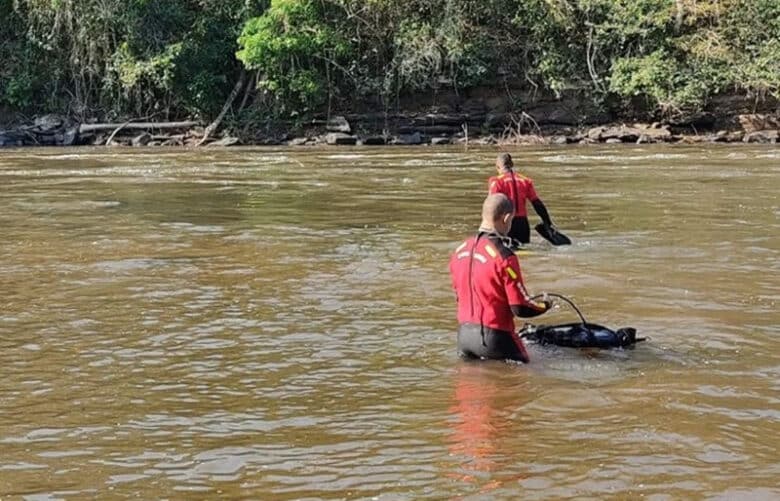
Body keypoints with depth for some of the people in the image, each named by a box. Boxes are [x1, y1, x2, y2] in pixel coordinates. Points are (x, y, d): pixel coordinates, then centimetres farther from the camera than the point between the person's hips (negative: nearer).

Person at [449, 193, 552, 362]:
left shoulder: (459, 251, 5)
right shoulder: (504, 257, -17)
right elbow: (520, 308, -13)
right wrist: (545, 305, 6)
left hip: (463, 334, 7)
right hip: (494, 337, -7)